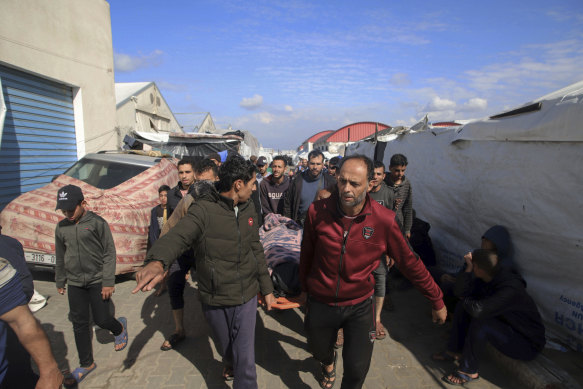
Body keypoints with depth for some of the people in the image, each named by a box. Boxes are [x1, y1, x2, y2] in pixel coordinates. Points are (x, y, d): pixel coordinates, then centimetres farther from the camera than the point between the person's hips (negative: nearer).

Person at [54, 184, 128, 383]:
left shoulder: (97, 223, -11)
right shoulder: (61, 227, 4)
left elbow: (109, 253, -10)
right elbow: (60, 257, 16)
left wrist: (108, 282, -13)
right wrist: (60, 281, 20)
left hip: (97, 280, -4)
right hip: (75, 283, 4)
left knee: (101, 320, 0)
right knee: (79, 324, 10)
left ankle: (120, 327, 35)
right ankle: (86, 364, 25)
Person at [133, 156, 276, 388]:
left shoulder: (248, 208, -2)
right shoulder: (204, 209, -21)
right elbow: (177, 236, -39)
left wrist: (266, 288, 10)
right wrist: (157, 262, -61)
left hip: (247, 297, 2)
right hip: (215, 301, -2)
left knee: (245, 359, 4)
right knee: (224, 347, 26)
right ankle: (229, 362, 59)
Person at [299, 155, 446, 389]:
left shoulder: (384, 220, -19)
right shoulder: (317, 212, -17)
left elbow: (410, 263, -7)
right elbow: (307, 254, -1)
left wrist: (437, 301, 1)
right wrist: (304, 287, 13)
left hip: (359, 306, -1)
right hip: (320, 302, 2)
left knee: (357, 370, 5)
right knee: (319, 350, 25)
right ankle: (328, 364, 64)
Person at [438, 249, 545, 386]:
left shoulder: (511, 289, -35)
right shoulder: (491, 278, -9)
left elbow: (478, 310, -44)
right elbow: (460, 292, -7)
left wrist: (465, 300, -21)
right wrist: (468, 268, -19)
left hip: (528, 346, -8)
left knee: (480, 321, -32)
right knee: (463, 308, 0)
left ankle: (469, 371, -14)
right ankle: (455, 351, 11)